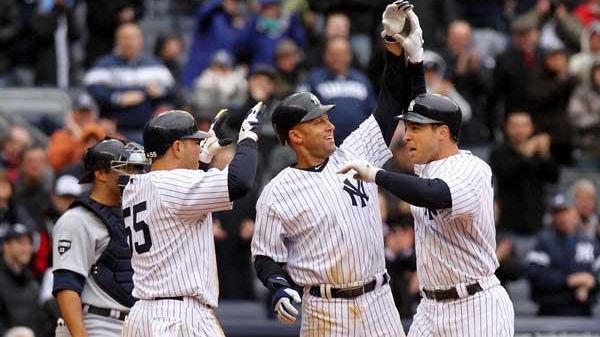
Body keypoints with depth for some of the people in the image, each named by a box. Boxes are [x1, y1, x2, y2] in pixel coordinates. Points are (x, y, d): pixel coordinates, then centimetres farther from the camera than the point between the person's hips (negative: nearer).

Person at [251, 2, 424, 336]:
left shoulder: (355, 155, 6)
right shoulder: (276, 195, -4)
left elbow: (394, 100, 9)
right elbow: (266, 258, 1)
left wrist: (400, 46, -2)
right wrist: (280, 287, -19)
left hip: (379, 304, 4)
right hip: (324, 310, -4)